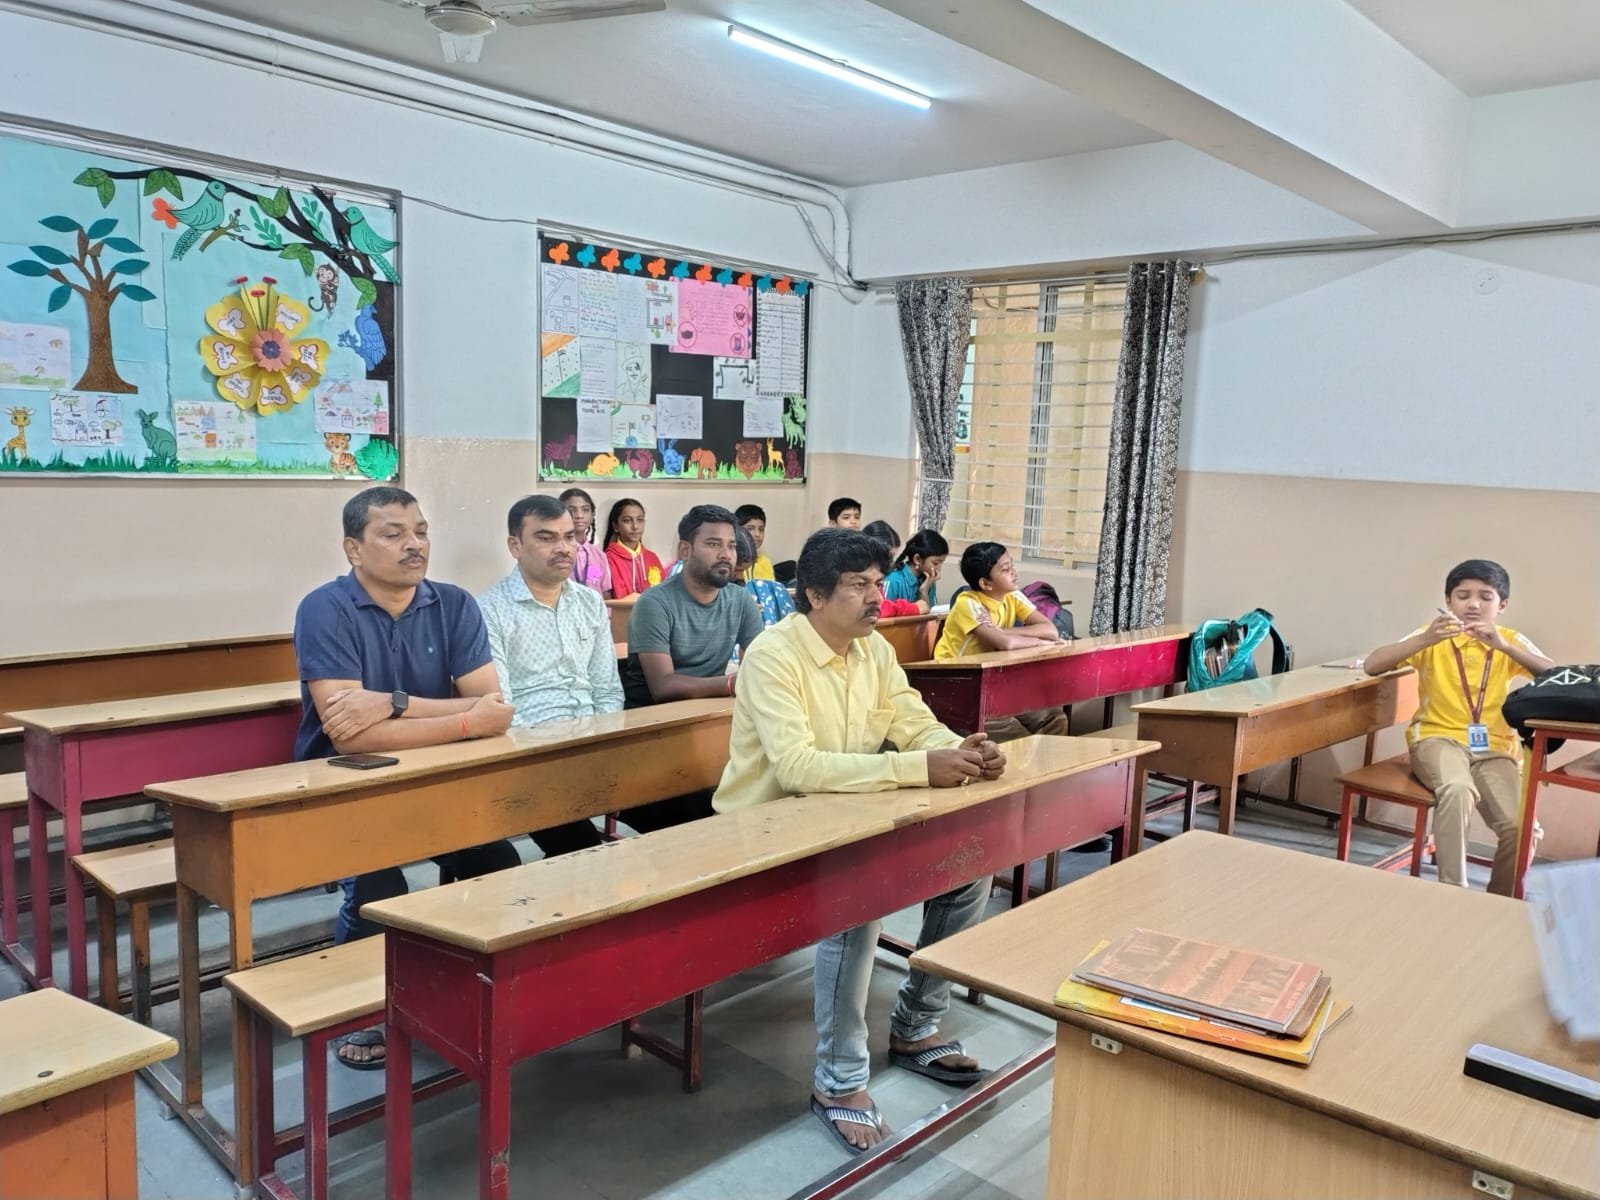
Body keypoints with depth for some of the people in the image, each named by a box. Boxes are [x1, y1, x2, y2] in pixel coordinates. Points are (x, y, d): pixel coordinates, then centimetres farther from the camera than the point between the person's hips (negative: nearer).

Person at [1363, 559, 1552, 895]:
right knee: (1457, 789, -36)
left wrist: (1503, 646, -22)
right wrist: (1425, 640, -23)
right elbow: (1372, 665, -10)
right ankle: (1452, 891, -24)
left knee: (1521, 827, -21)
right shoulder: (1434, 636, 3)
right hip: (1438, 738, -2)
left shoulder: (1511, 641, 8)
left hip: (1495, 748, 2)